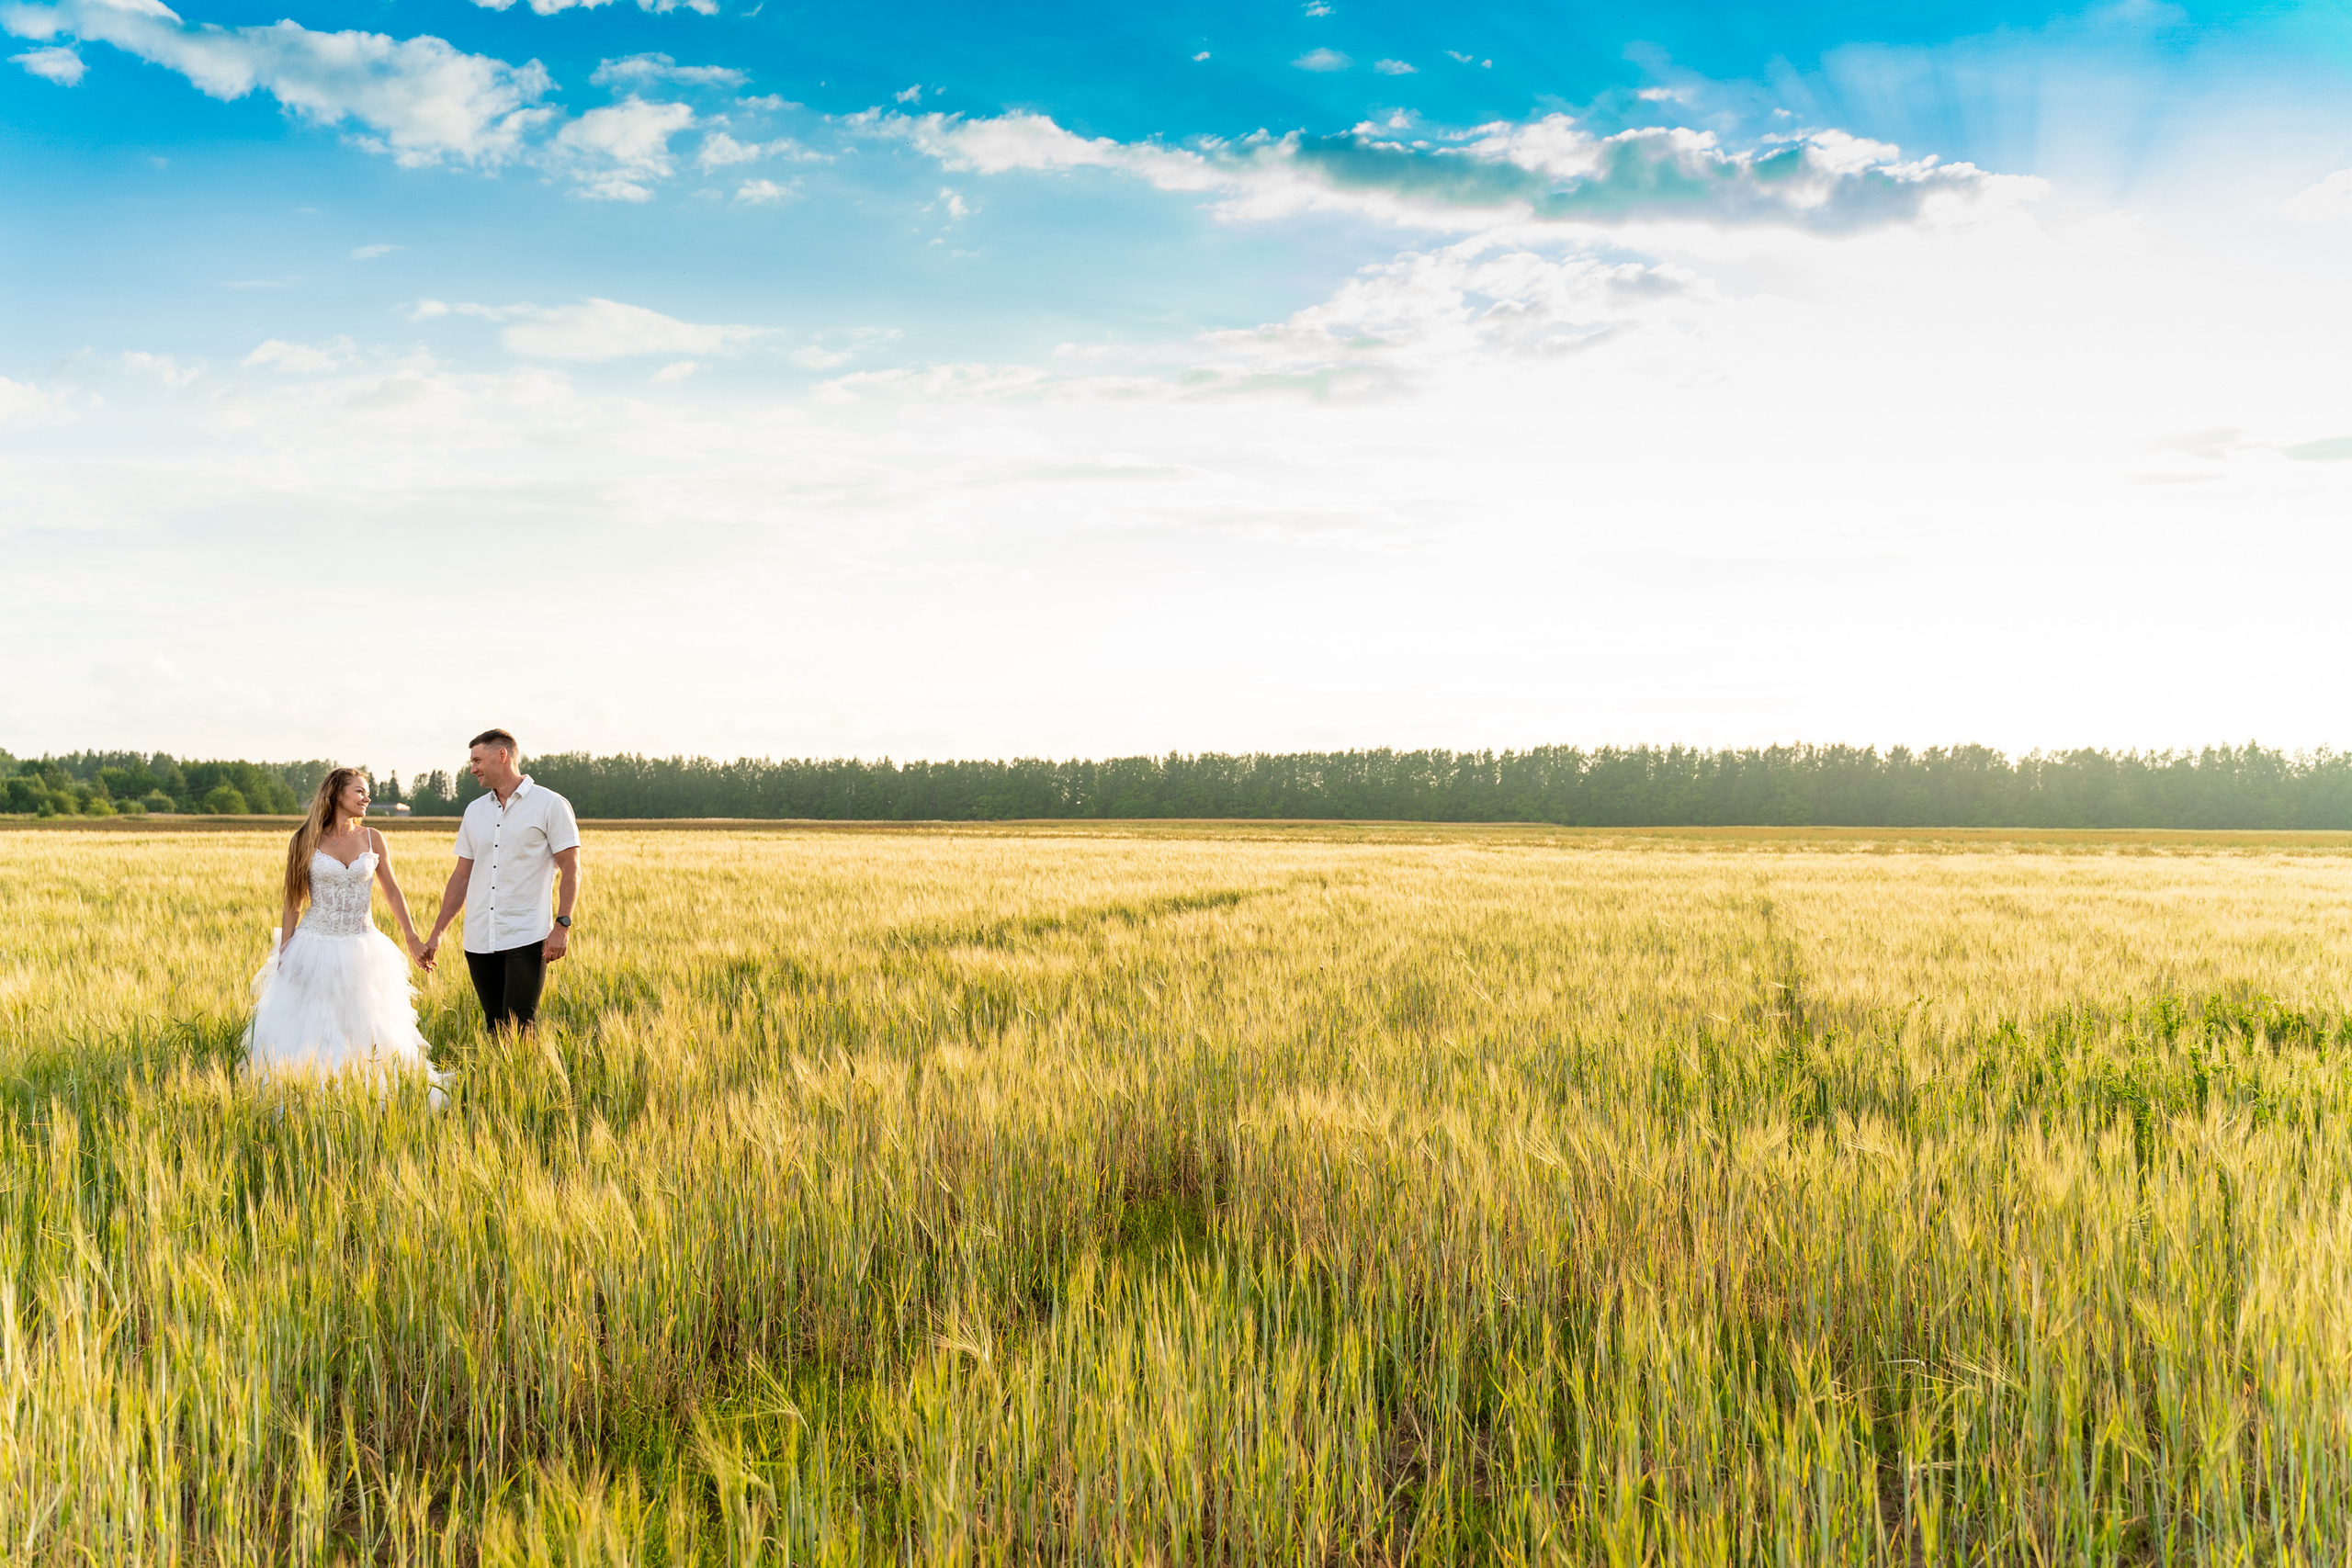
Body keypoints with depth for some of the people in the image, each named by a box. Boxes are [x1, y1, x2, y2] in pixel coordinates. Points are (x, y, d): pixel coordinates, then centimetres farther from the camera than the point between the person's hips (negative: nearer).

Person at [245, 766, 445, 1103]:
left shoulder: (372, 839, 4)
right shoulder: (305, 841, -3)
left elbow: (392, 891, 10)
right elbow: (292, 902, 0)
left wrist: (412, 938, 5)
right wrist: (283, 954, -3)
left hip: (361, 952, 2)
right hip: (314, 948, -2)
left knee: (368, 1035, 6)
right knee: (306, 1037, 3)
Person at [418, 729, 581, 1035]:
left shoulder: (550, 806, -1)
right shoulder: (475, 811, 15)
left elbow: (571, 869, -4)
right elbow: (462, 876, 19)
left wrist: (562, 925, -14)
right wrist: (436, 934, 15)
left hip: (526, 940, -6)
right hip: (479, 941, 6)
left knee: (518, 1029, -11)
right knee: (494, 1026, 8)